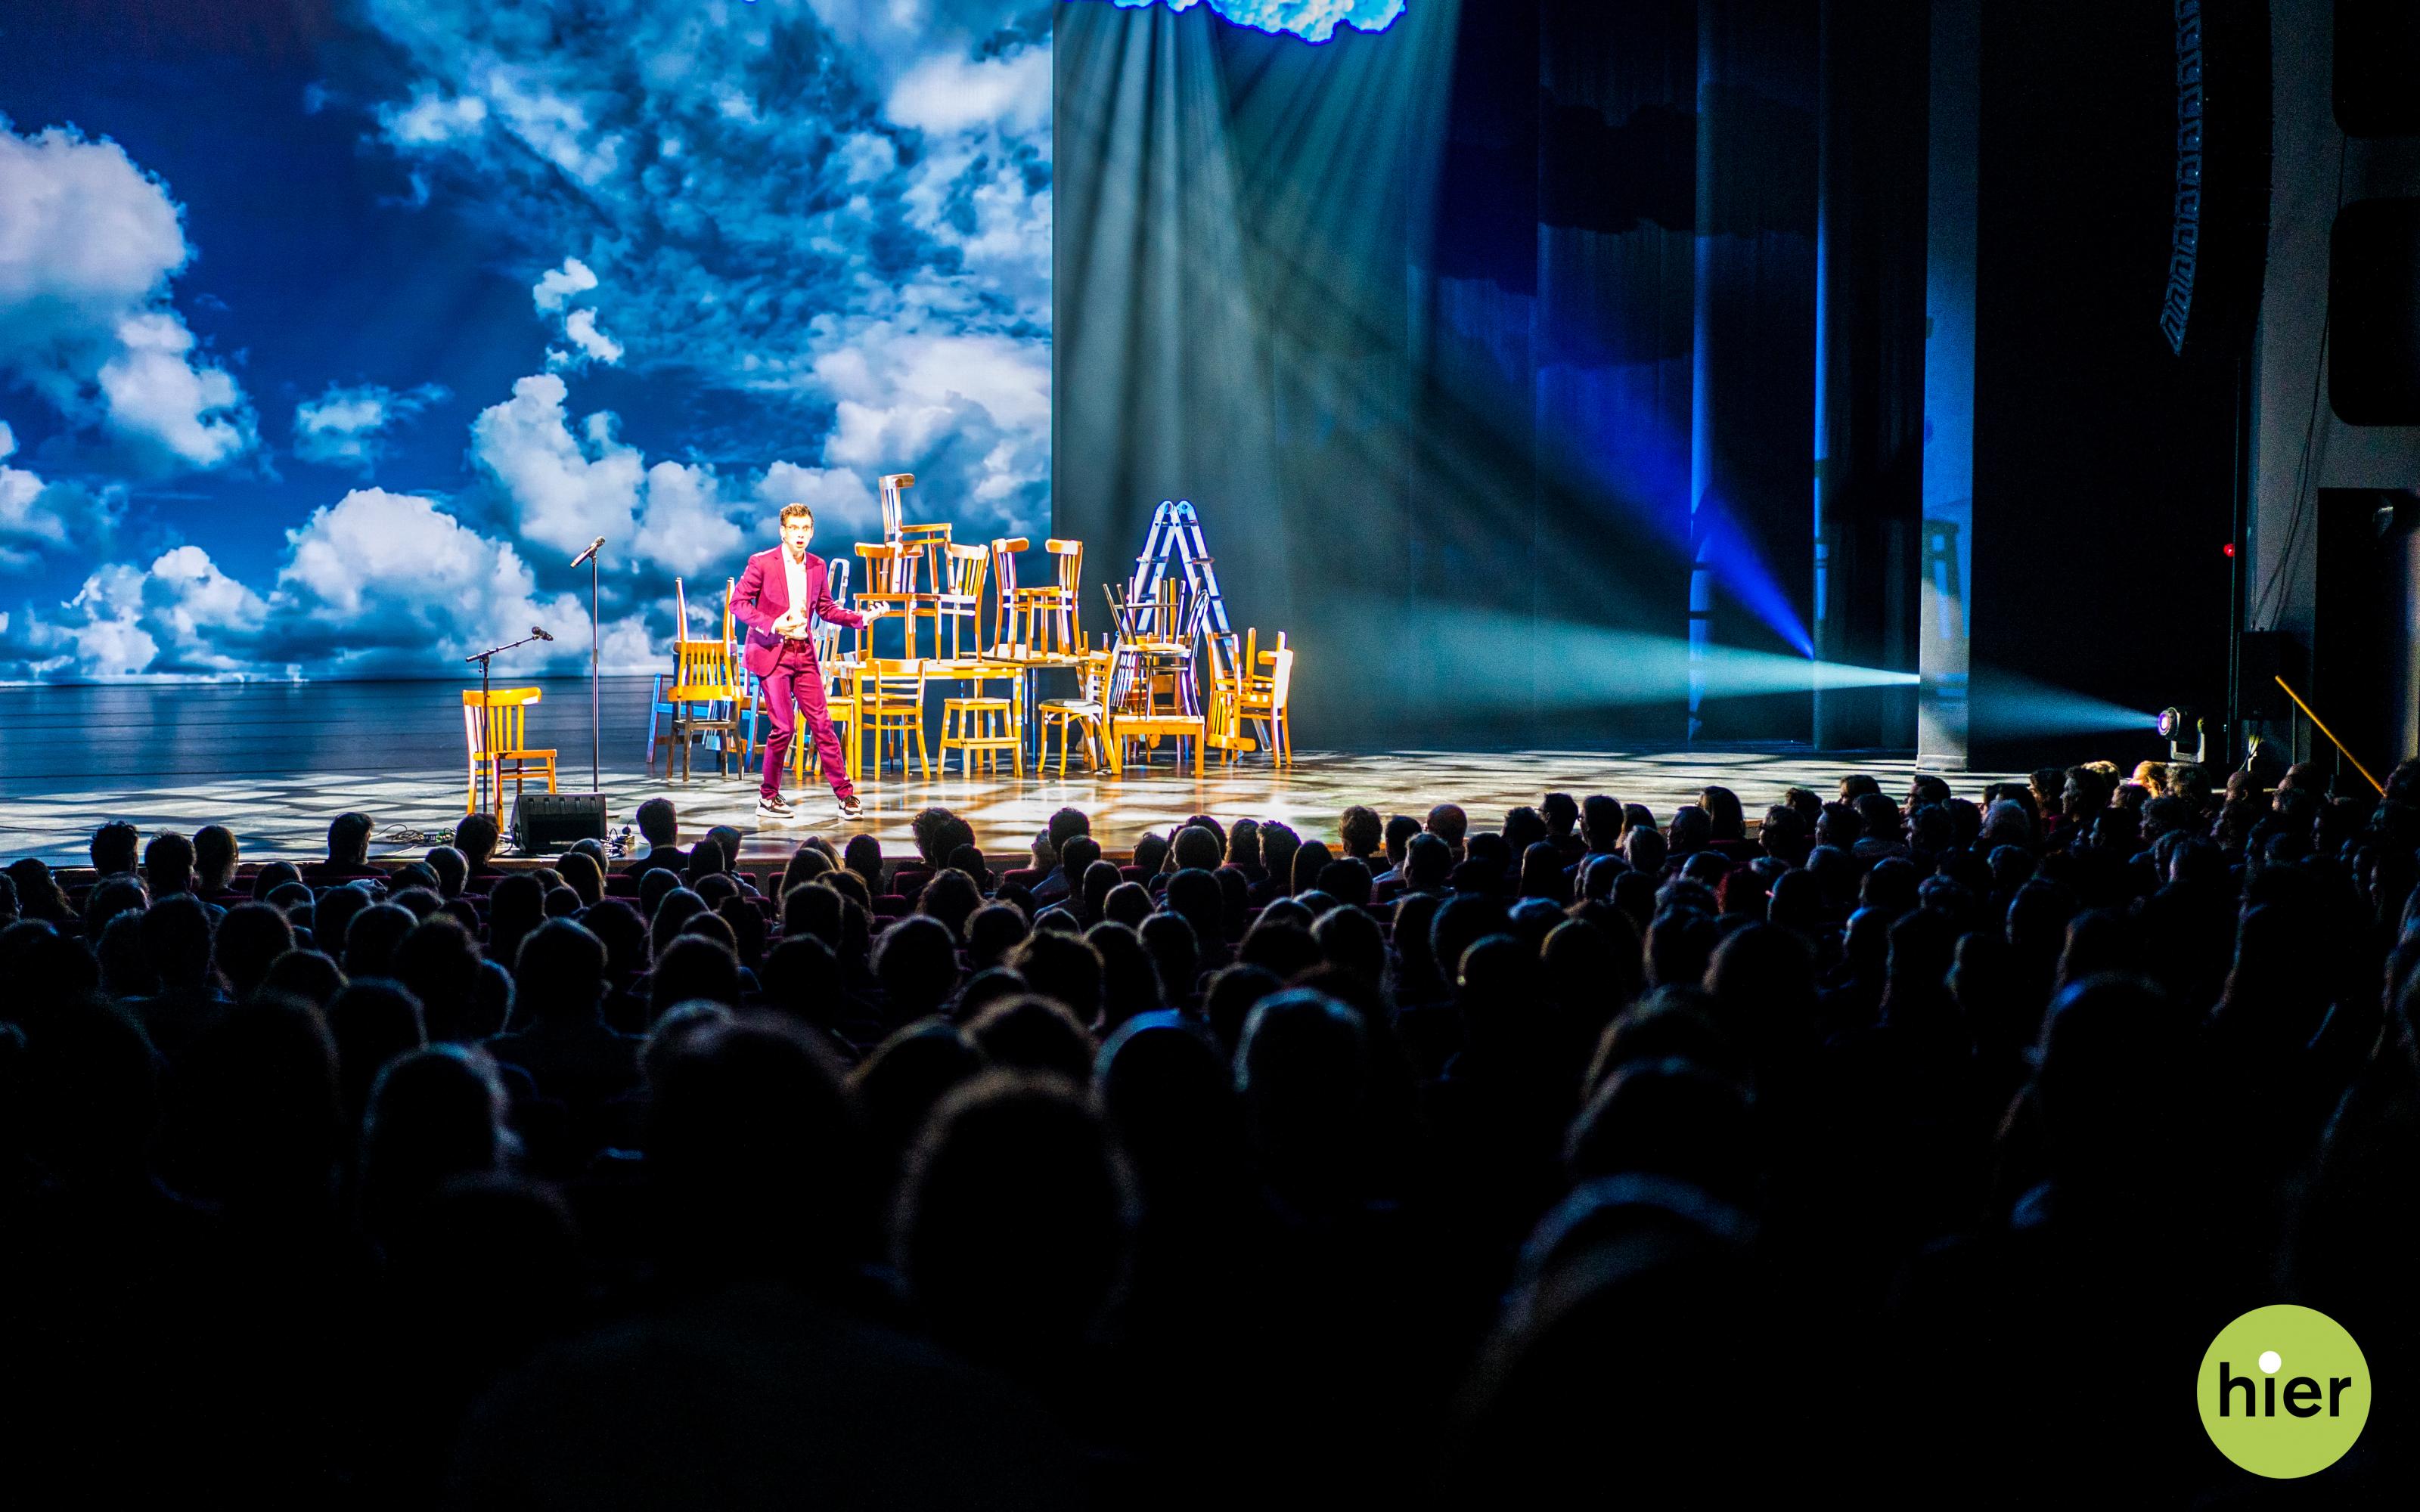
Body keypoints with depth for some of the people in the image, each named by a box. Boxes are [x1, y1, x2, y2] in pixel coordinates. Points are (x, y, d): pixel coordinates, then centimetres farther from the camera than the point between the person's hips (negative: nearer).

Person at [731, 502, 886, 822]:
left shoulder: (817, 567, 9)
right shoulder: (762, 563, -6)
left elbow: (826, 608, 15)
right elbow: (738, 603, -6)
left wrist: (863, 617, 1)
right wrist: (773, 625, -18)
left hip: (804, 653, 5)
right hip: (771, 652, -4)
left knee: (821, 723, 1)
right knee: (784, 727, -6)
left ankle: (845, 794, 3)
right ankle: (768, 797, 9)